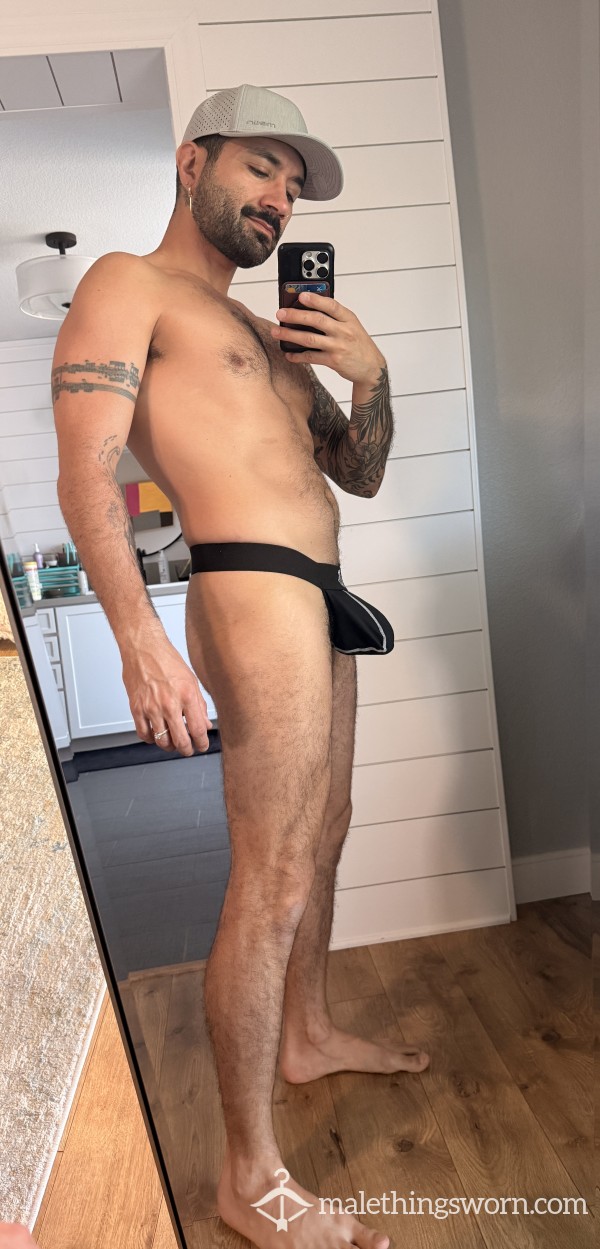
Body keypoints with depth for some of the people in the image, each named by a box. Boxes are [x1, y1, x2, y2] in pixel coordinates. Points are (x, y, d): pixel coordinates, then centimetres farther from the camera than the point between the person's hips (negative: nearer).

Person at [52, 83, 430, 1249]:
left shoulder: (264, 329, 24)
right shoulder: (128, 284, 0)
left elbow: (358, 476, 22)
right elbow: (85, 470, -14)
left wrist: (370, 372, 4)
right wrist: (142, 636, -25)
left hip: (318, 598, 9)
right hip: (253, 594, -9)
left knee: (322, 842, 19)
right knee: (272, 883, -7)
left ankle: (309, 1034, 40)